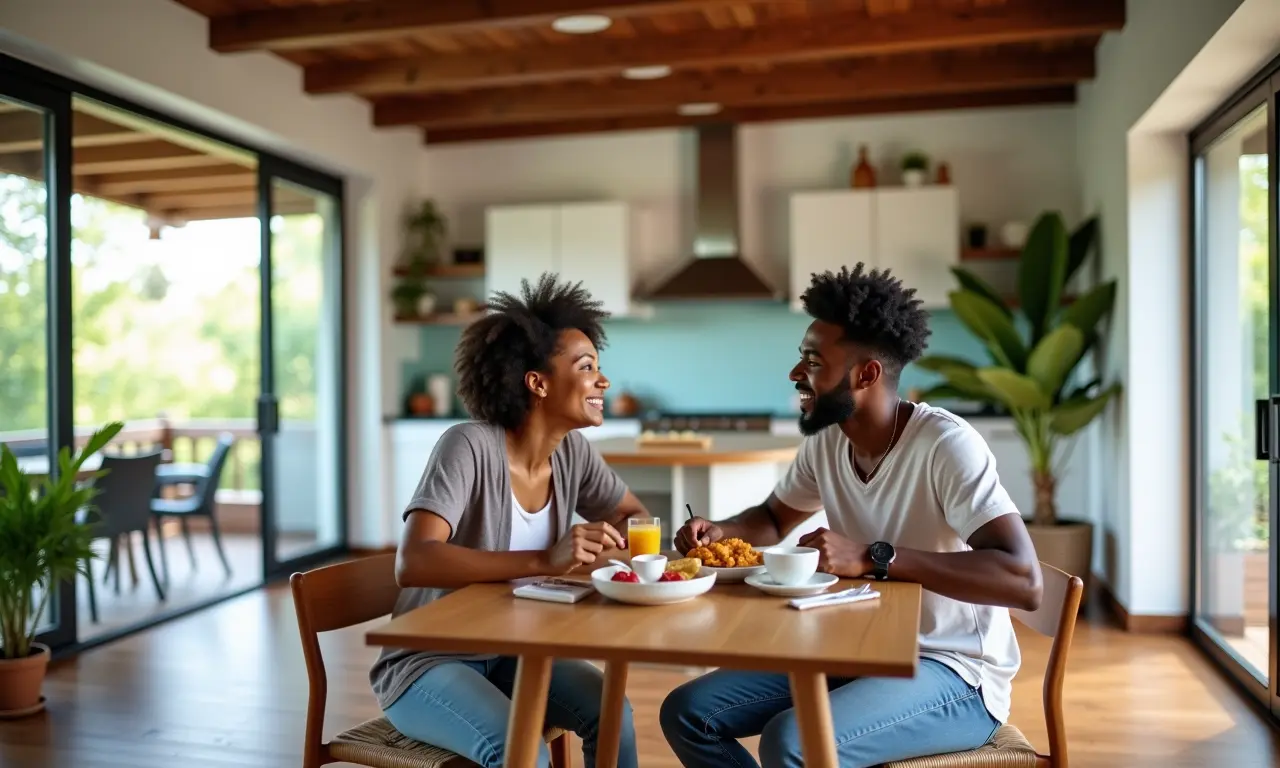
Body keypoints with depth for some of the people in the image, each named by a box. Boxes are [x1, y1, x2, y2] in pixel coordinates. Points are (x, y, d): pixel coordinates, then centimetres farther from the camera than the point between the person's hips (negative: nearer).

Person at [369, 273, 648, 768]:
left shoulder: (572, 451, -4)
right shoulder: (470, 447, -24)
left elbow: (633, 517, 11)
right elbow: (412, 564, -34)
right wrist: (544, 560, -43)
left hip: (506, 653, 6)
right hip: (426, 663, -6)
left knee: (612, 713, -17)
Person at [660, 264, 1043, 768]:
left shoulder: (945, 444, -23)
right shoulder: (824, 442, -1)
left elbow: (1023, 581, -32)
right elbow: (774, 519, 19)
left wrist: (873, 557, -36)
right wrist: (719, 532, -4)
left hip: (953, 674, -7)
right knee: (688, 713, -3)